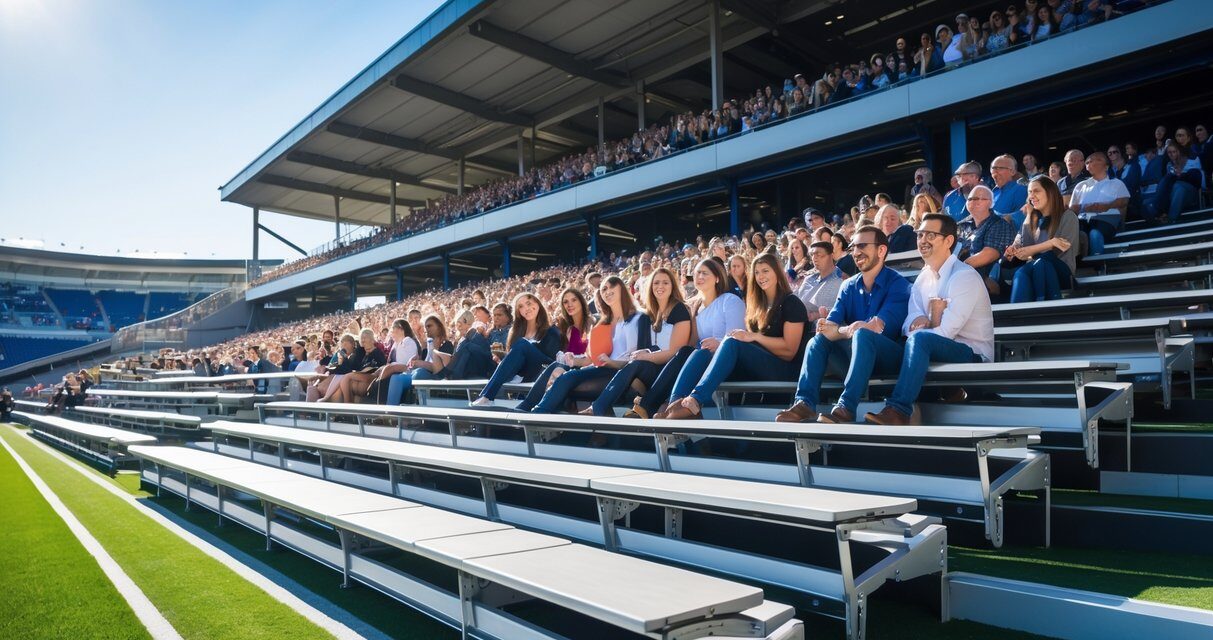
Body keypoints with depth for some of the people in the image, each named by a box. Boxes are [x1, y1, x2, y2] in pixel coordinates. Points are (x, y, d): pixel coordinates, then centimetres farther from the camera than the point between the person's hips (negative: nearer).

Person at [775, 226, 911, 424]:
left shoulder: (898, 284, -8)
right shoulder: (849, 286, 10)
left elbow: (876, 327, -22)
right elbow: (830, 325, -3)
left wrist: (837, 331, -15)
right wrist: (825, 328, -26)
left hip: (890, 355, -5)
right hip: (857, 358, 5)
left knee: (862, 335, -33)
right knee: (819, 339, -16)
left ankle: (846, 408, -43)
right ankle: (805, 403, -32)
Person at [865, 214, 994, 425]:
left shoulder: (964, 276, -14)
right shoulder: (924, 276, 10)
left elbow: (945, 332, -22)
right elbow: (908, 326, 3)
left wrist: (919, 328, -6)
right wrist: (920, 322, -19)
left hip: (973, 355, -7)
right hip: (942, 350, 7)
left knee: (920, 338, -33)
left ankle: (899, 410, -33)